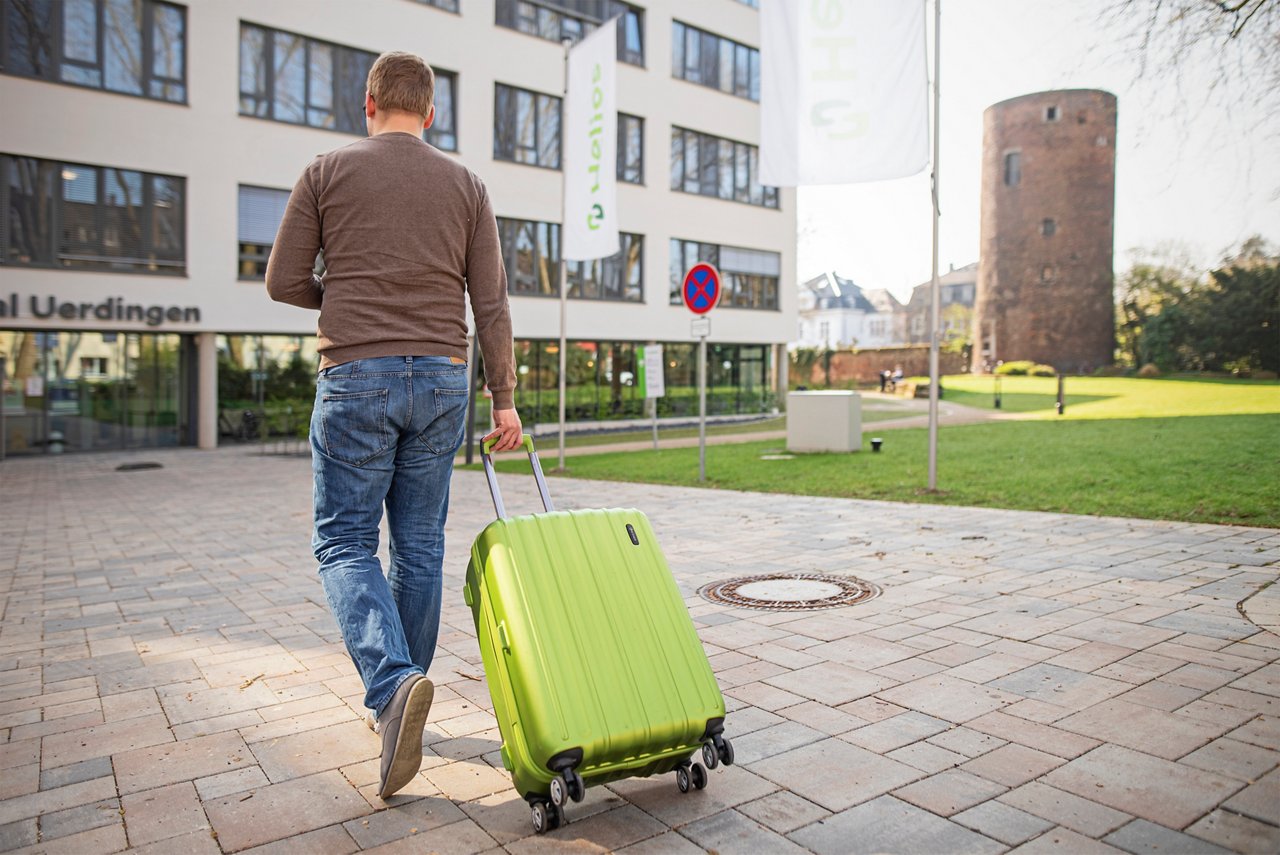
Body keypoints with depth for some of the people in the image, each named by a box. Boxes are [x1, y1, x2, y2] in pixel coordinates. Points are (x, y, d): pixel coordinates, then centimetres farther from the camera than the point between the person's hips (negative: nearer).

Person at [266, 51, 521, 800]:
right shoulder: (466, 185, 9)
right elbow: (491, 304, 3)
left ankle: (392, 683, -17)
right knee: (421, 544, 11)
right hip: (441, 379, 3)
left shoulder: (328, 172, 4)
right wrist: (505, 399, 5)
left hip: (356, 378, -2)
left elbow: (285, 282, 5)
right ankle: (402, 689, 22)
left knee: (345, 542, 5)